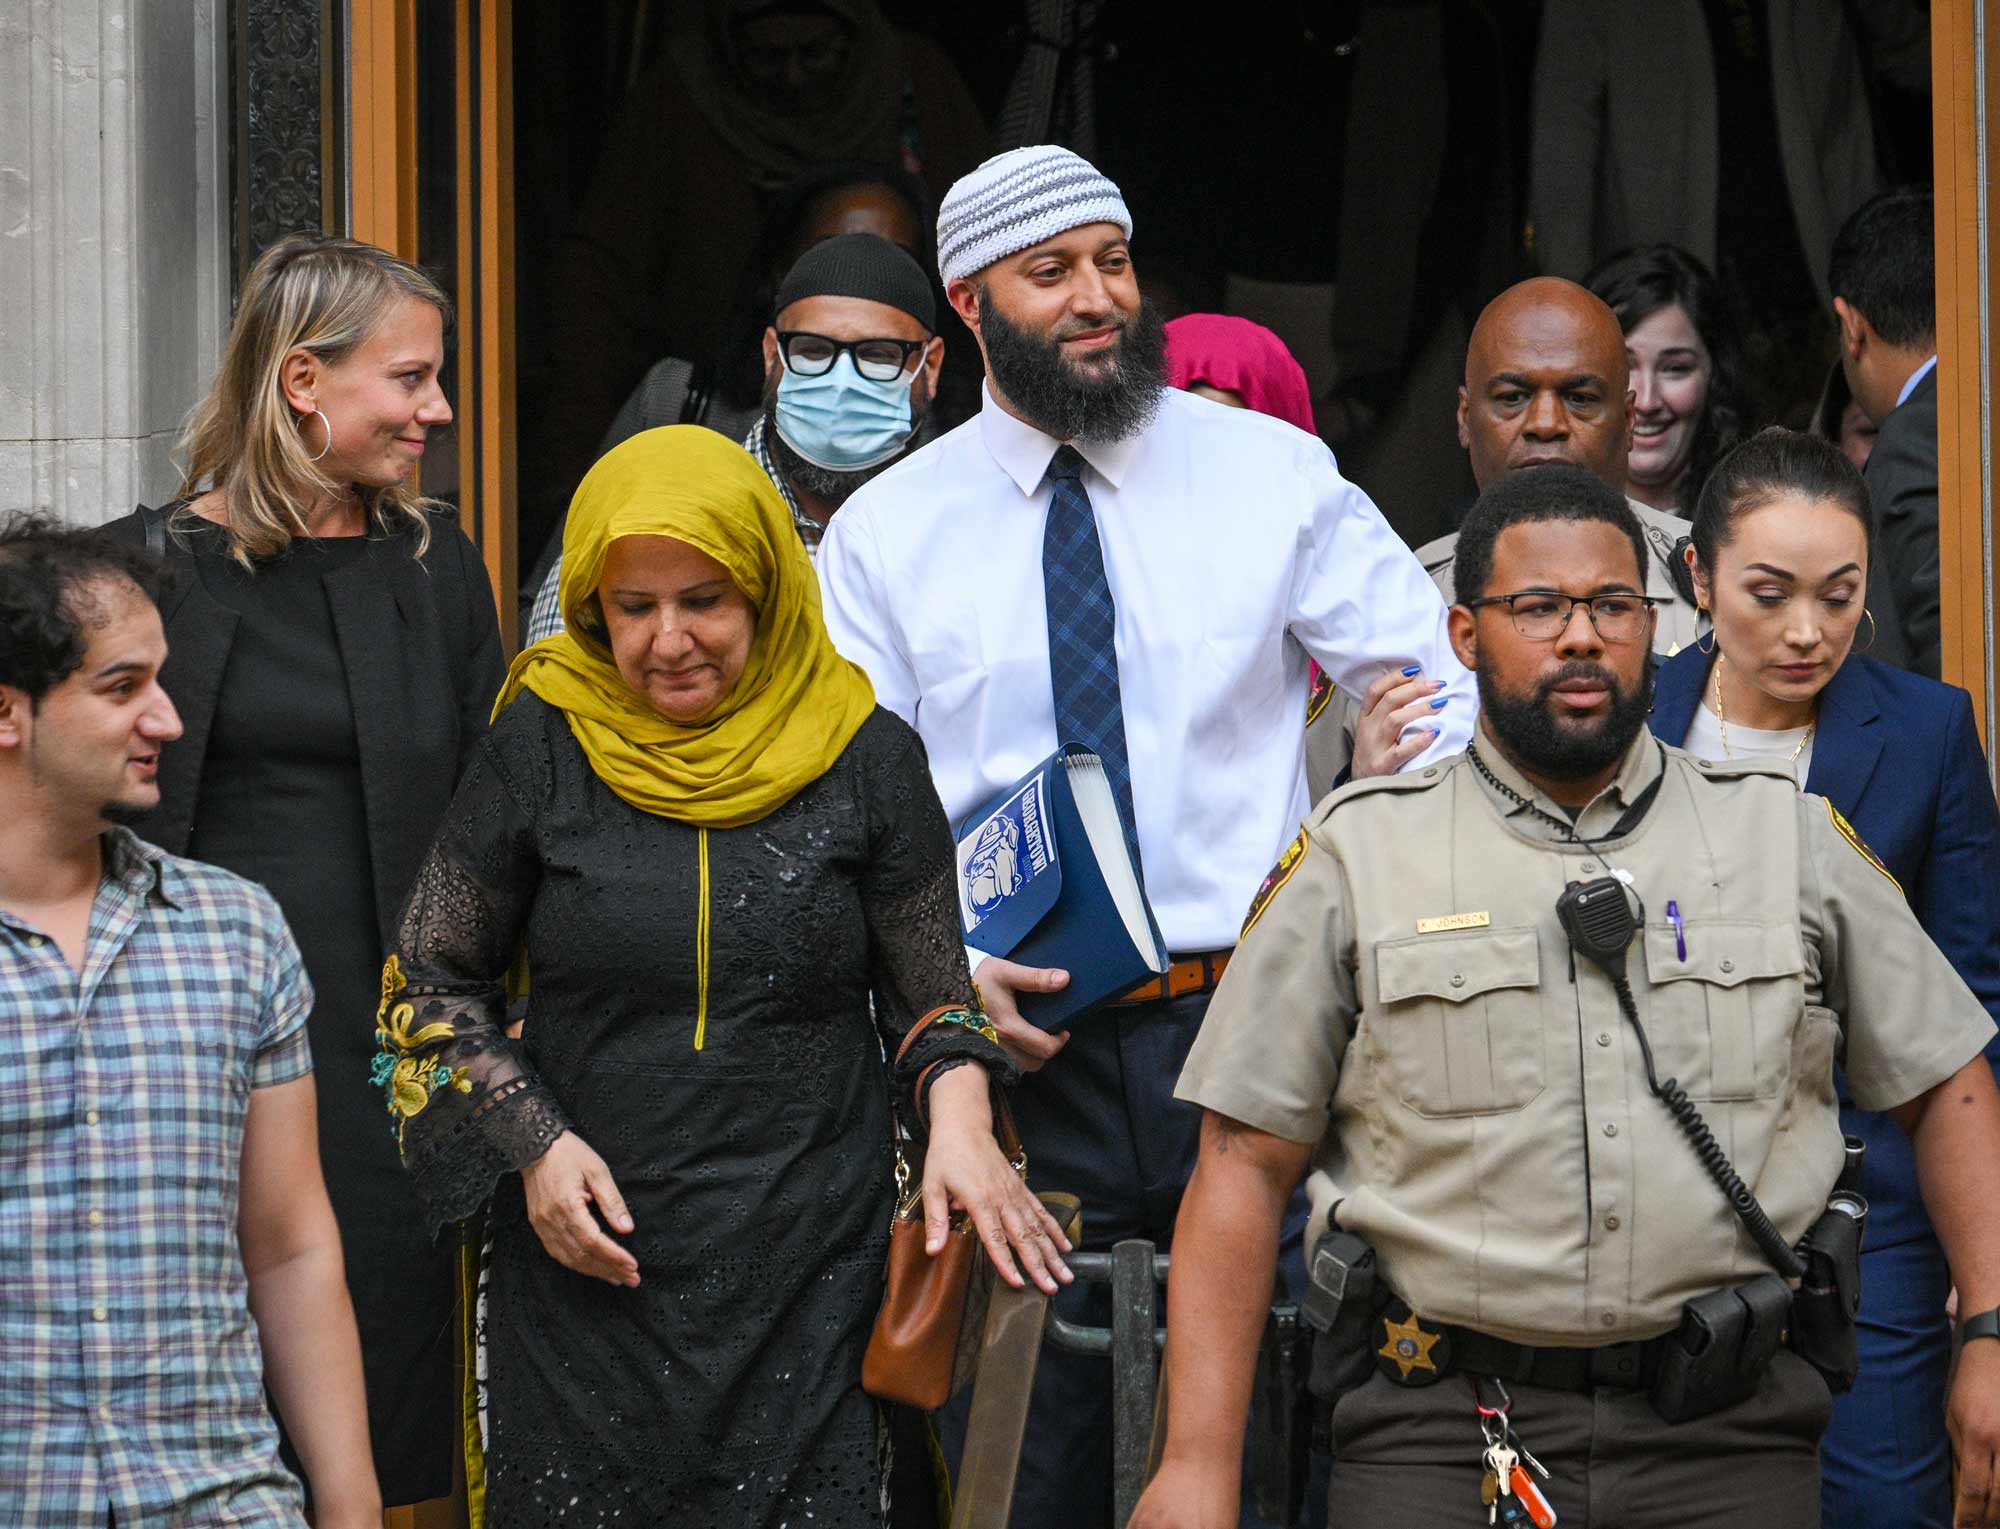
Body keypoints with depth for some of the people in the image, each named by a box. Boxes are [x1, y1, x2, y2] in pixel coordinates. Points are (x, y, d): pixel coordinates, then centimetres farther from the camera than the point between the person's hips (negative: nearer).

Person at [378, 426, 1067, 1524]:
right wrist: (535, 1144, -6)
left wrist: (960, 1120, -12)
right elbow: (429, 979, 7)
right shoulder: (543, 749, 0)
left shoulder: (867, 759, 1)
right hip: (585, 1266, 0)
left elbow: (930, 997, 8)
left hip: (810, 1271, 0)